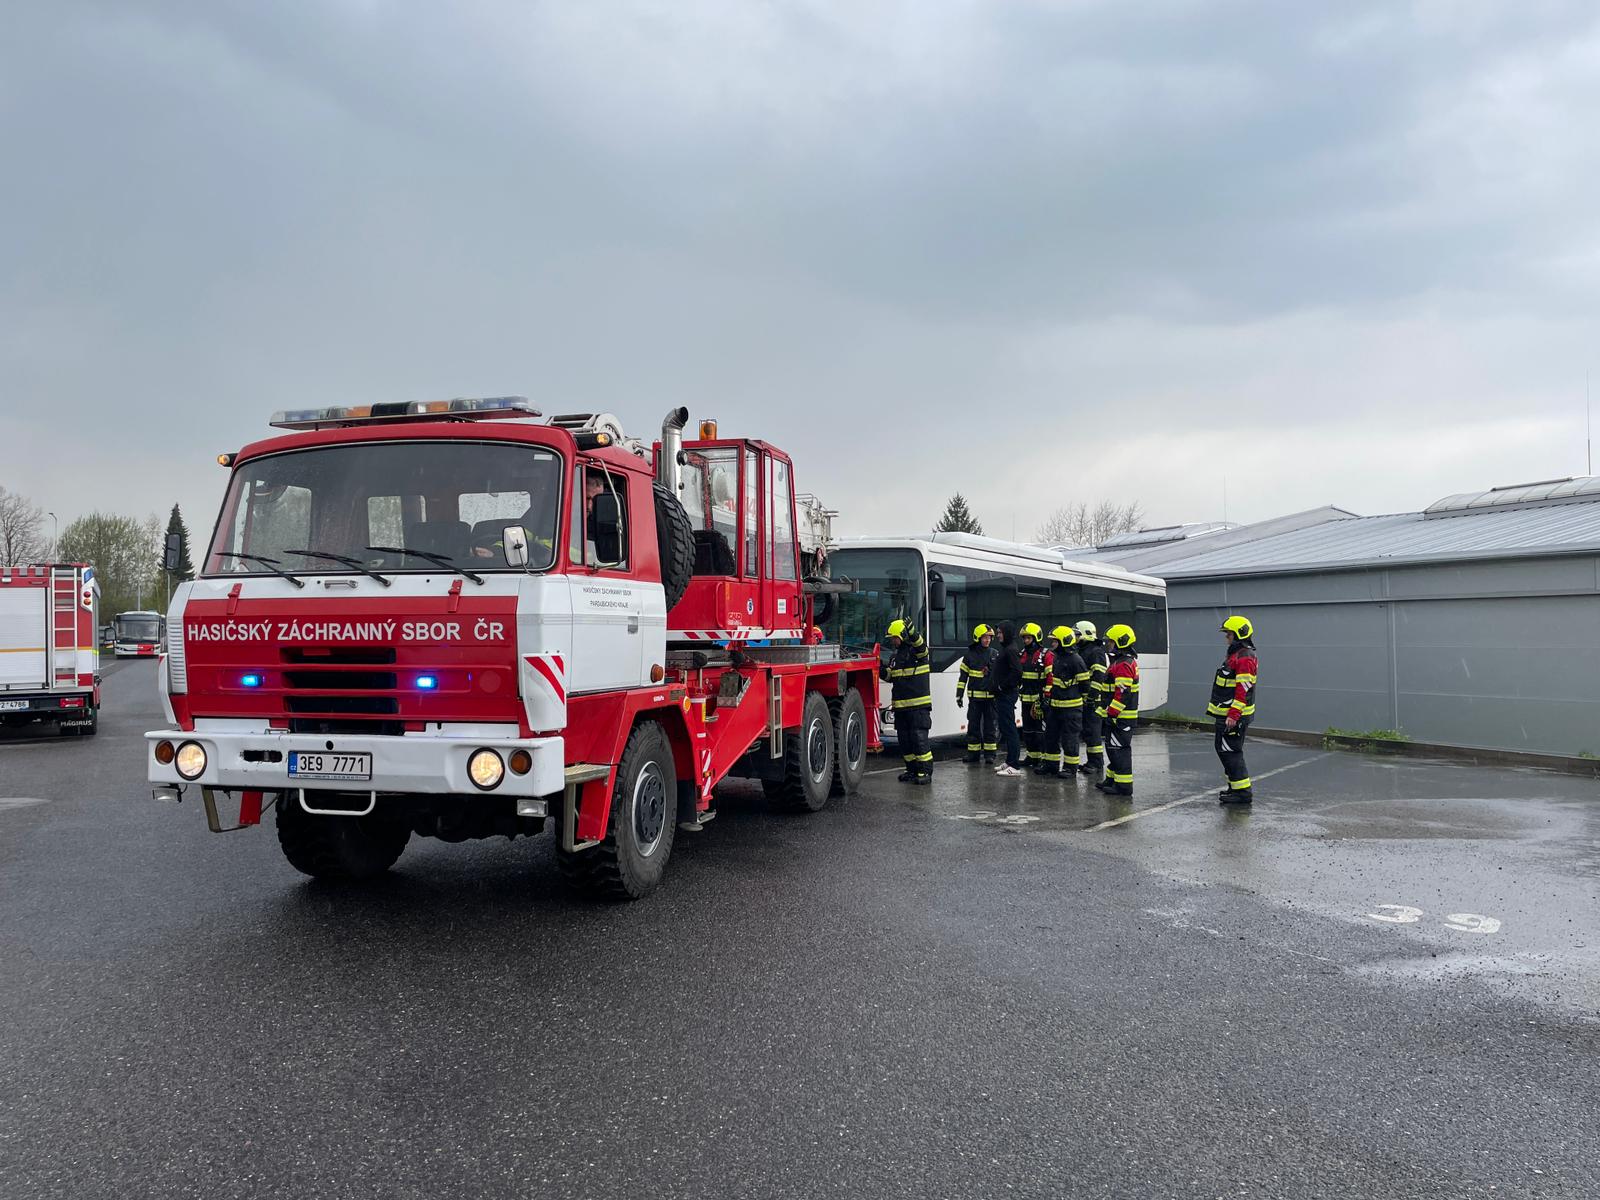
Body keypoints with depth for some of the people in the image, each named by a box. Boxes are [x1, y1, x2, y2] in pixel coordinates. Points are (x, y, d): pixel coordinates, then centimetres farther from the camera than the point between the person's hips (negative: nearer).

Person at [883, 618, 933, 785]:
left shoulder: (916, 650, -6)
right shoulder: (896, 655, 17)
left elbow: (921, 647, -30)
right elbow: (891, 676, 24)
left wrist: (913, 634, -47)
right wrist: (883, 670, 5)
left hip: (918, 705, -8)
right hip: (901, 705, 8)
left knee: (919, 738, -9)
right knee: (904, 739, 10)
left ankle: (926, 771, -4)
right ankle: (912, 770, 19)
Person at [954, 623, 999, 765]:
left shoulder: (995, 655, 6)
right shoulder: (969, 655, 2)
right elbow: (963, 676, 4)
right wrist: (959, 695, -1)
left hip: (991, 696, 0)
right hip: (975, 696, 0)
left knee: (990, 725, 3)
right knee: (973, 725, 3)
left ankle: (990, 753, 9)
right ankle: (973, 753, 11)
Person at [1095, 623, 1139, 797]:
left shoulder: (1123, 665, -19)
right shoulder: (1129, 661, 18)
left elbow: (1123, 693, -24)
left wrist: (1112, 713, -22)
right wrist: (1111, 711, 26)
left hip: (1121, 716, -11)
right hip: (1124, 715, 11)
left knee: (1120, 749, -7)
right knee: (1114, 748, 19)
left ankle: (1124, 785, -5)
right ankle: (1112, 778, 29)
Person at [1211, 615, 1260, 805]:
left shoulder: (1245, 658, -18)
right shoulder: (1235, 654, 16)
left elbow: (1243, 691, -23)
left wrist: (1233, 716, -26)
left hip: (1234, 715, -11)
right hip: (1225, 713, 11)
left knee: (1230, 751, -9)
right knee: (1223, 749, 17)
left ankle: (1242, 791, -5)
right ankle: (1235, 785, 27)